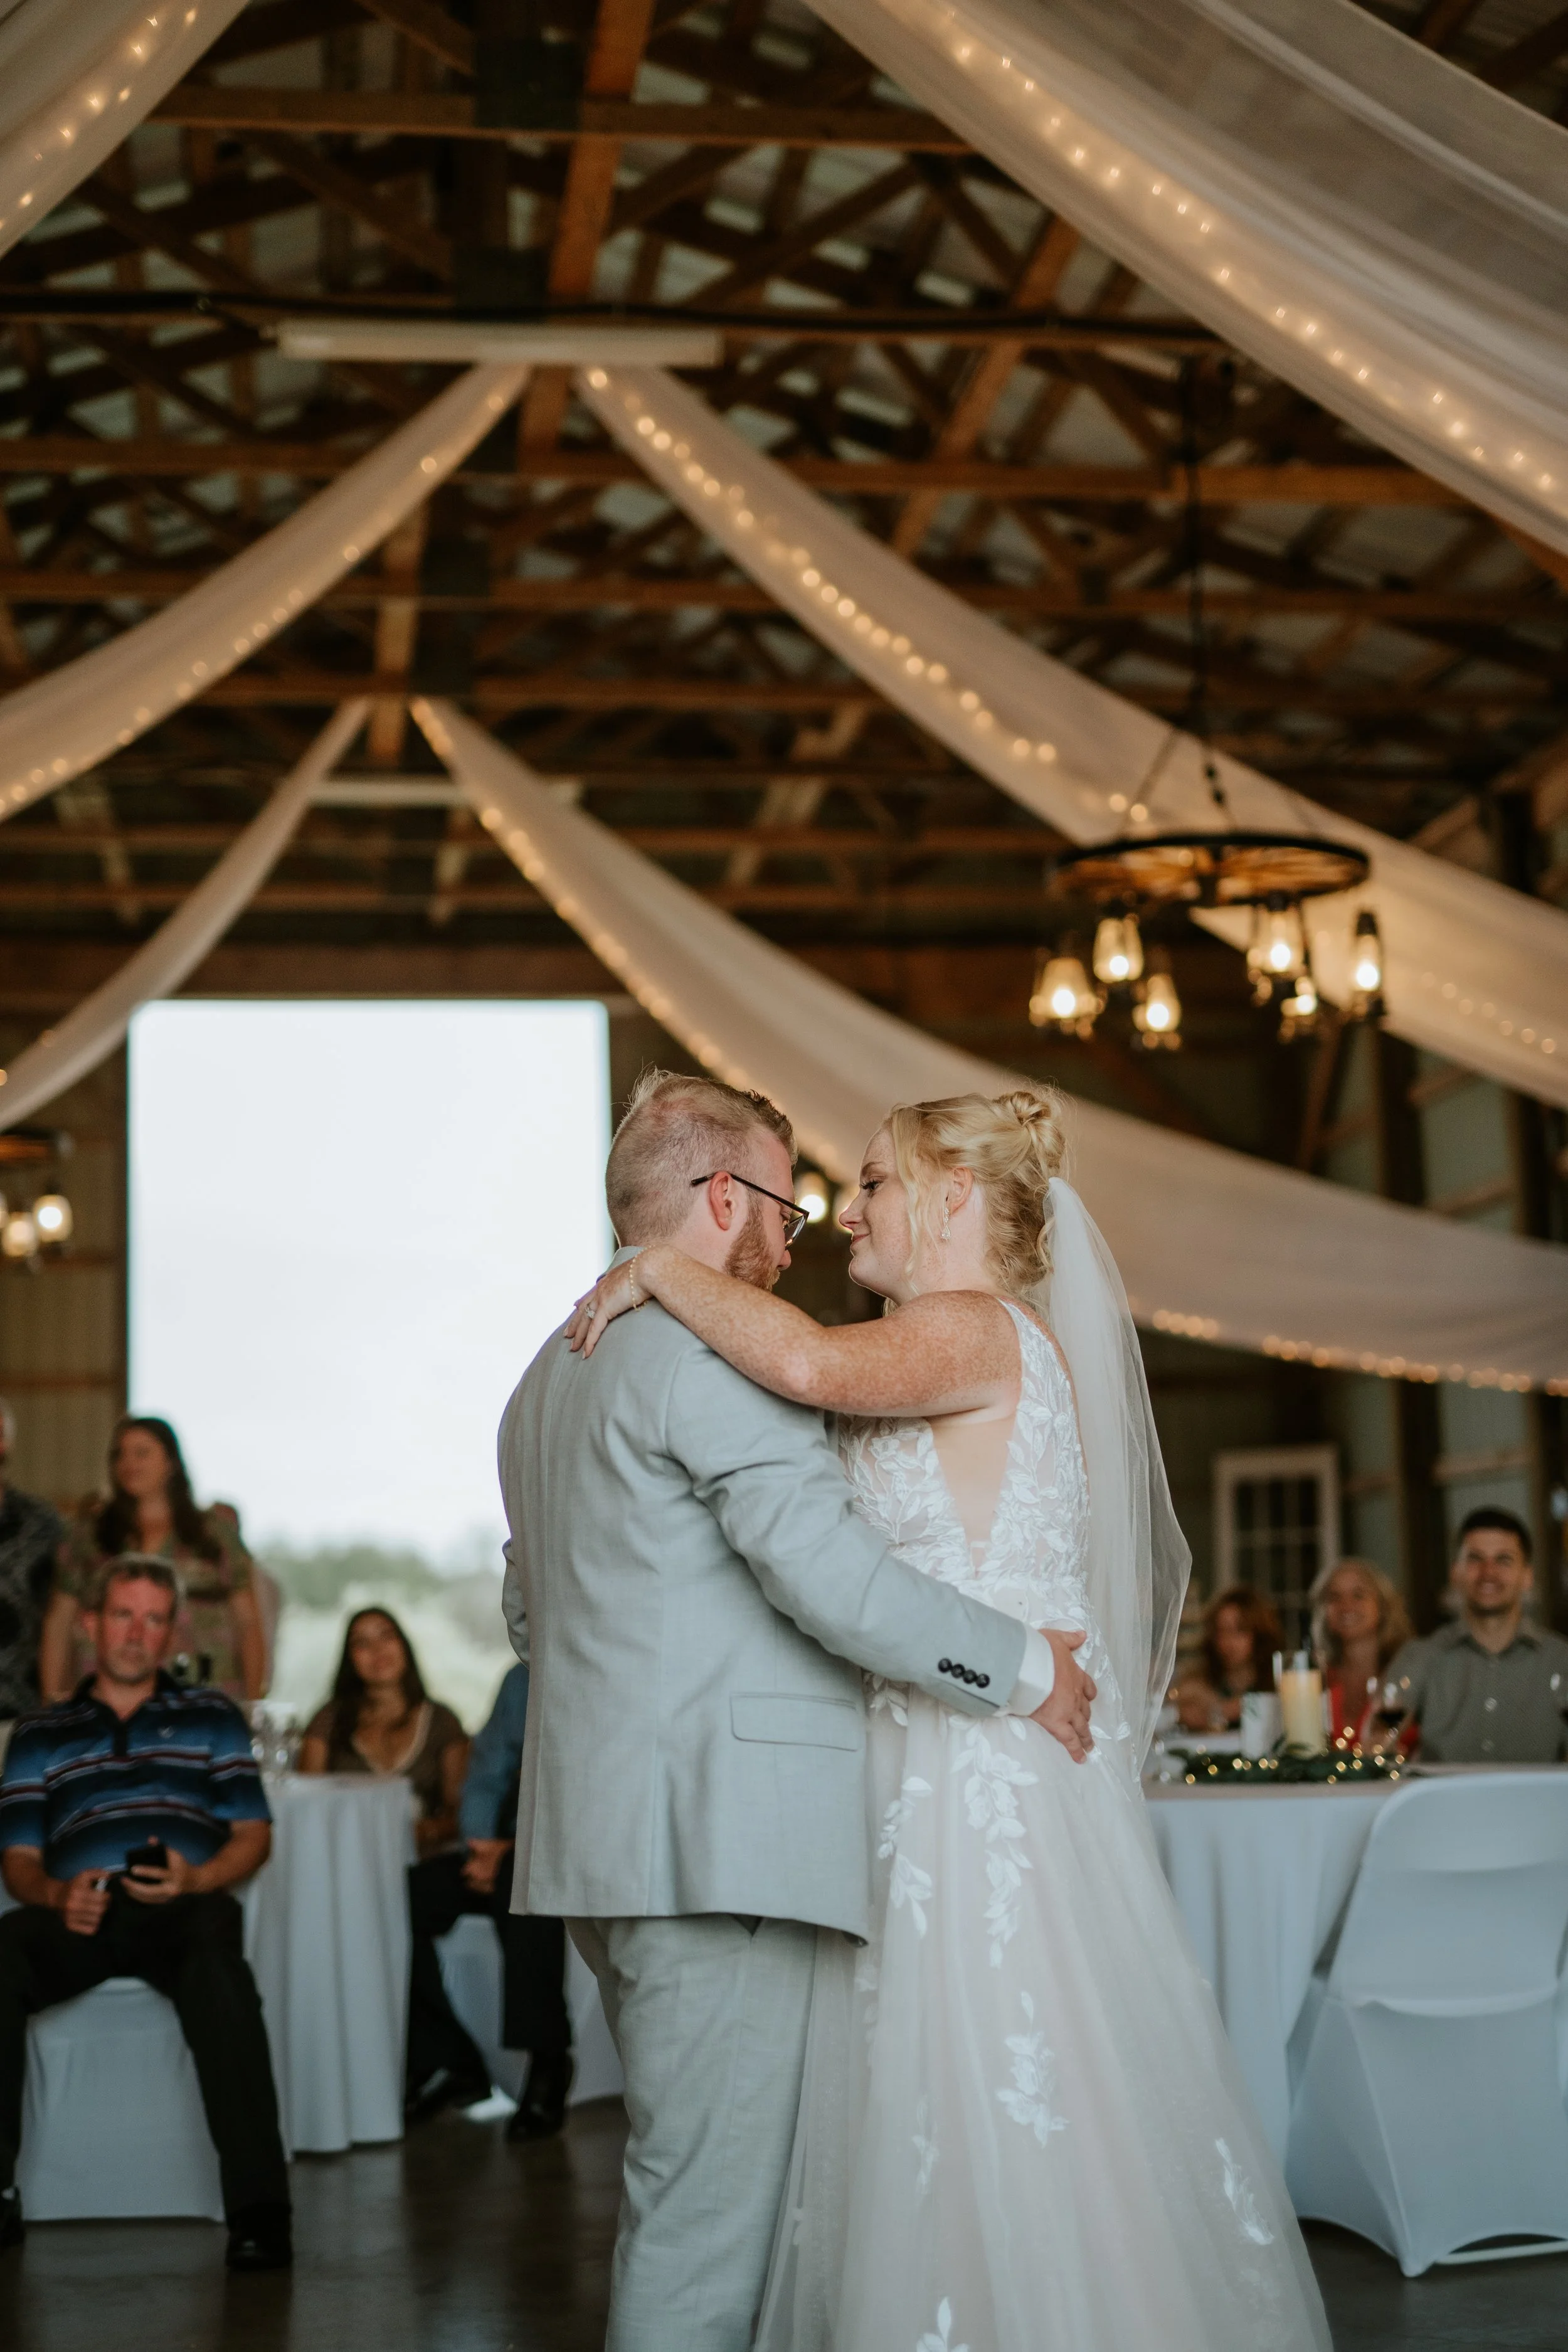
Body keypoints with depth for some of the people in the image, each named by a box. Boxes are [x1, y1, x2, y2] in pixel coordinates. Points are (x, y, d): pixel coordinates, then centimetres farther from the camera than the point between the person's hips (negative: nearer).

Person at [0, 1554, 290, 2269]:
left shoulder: (211, 1718, 25)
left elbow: (253, 1834, 15)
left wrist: (197, 1878, -8)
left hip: (184, 1908, -1)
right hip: (77, 1916, 1)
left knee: (216, 1960, -39)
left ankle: (257, 2210, -40)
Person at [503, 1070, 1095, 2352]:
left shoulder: (549, 1373, 20)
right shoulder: (709, 1347, -12)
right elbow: (829, 1570, -20)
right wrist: (1024, 1666, -9)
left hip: (607, 1838, 10)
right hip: (719, 1838, -10)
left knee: (688, 2187, 16)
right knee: (713, 2208, -5)